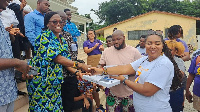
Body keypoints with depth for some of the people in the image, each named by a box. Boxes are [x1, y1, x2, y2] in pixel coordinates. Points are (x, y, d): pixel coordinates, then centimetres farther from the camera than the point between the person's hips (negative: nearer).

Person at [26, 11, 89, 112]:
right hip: (41, 81, -7)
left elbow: (65, 60, 10)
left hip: (55, 82, 7)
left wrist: (76, 72, -6)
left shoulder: (62, 40, 10)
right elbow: (57, 58, -23)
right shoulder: (44, 37, -14)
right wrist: (79, 65, -26)